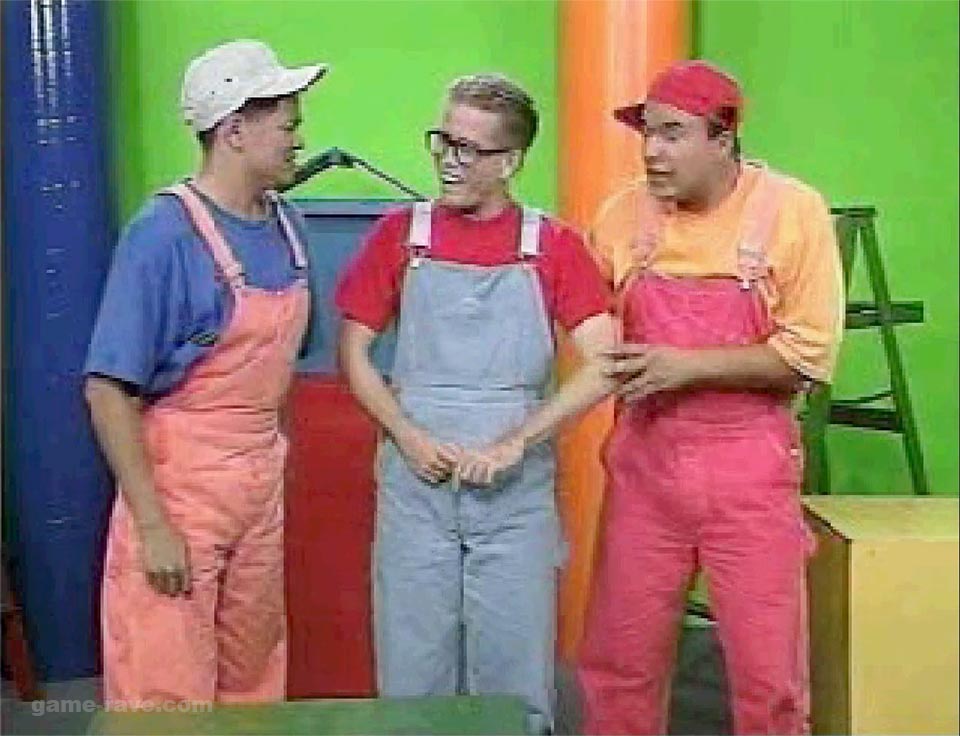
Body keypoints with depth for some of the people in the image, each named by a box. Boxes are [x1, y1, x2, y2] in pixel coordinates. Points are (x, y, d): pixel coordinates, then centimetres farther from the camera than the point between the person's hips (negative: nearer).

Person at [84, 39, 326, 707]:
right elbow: (109, 390, -18)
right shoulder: (165, 233, -17)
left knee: (255, 674, 17)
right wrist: (153, 526, -19)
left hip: (264, 482, 7)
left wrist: (274, 462, 13)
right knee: (168, 693, 4)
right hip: (179, 480, -7)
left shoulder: (286, 225, 4)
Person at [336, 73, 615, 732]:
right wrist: (410, 438, -9)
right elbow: (354, 351, 5)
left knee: (516, 680, 8)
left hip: (519, 493, -1)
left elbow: (602, 365, -8)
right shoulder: (401, 233, 3)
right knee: (413, 677, 9)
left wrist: (514, 444, -15)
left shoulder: (553, 245, -1)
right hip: (415, 487, 1)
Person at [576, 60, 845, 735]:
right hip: (644, 462, 3)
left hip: (748, 467, -3)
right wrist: (623, 372, -3)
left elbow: (810, 353, -12)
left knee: (769, 676, 5)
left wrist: (688, 366, -17)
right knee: (618, 661, 11)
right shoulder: (624, 215, 2)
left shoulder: (794, 212, -8)